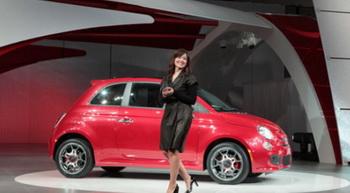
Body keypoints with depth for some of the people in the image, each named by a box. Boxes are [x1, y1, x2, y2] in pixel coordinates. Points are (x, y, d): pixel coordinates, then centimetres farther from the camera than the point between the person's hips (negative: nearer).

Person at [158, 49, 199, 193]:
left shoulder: (189, 78, 0)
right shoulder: (166, 78, 17)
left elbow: (192, 100, -6)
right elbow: (160, 100, 15)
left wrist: (174, 93, -14)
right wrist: (163, 95, -7)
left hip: (182, 115, -7)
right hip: (168, 114, 7)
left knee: (172, 150, -8)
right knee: (166, 151, 5)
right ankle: (187, 178, 19)